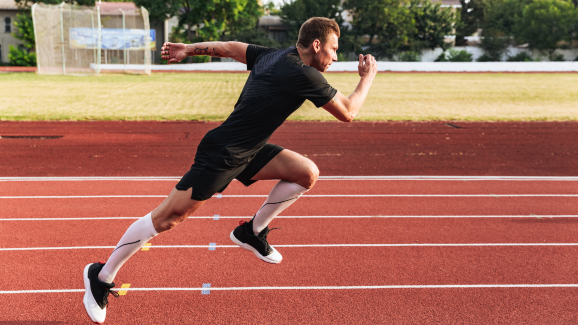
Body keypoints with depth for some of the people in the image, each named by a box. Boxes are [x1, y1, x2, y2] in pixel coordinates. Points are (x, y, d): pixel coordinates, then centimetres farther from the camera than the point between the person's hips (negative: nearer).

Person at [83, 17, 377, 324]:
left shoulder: (272, 56, 6)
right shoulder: (305, 76, -20)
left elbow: (228, 47, 16)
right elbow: (347, 113, -10)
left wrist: (188, 49, 25)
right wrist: (368, 77, 5)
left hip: (248, 151, 10)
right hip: (221, 155, -10)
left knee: (307, 173, 0)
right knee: (167, 218, -3)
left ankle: (252, 232, 15)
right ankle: (101, 277, 13)